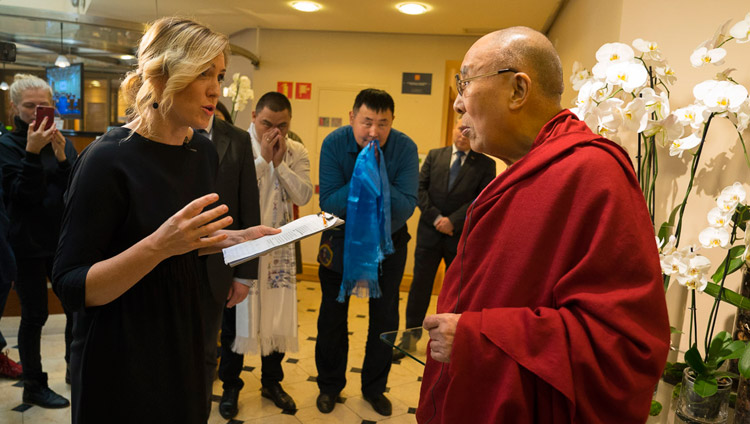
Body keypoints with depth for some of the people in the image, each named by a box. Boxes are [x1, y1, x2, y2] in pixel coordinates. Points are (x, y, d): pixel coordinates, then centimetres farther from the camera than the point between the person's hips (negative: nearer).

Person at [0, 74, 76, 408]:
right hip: (28, 245, -4)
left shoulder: (62, 142, 6)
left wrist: (61, 157, -17)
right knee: (34, 316, 5)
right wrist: (32, 152, -25)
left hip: (63, 240, 4)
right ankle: (34, 387, 20)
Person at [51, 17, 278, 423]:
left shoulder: (204, 152, 1)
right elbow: (70, 286, -20)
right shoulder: (109, 159, -20)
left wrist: (234, 238, -5)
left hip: (185, 341, 7)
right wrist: (159, 245, -33)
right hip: (121, 356, -6)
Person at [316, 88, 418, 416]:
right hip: (341, 238, 0)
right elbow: (328, 204, -22)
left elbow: (406, 207, -24)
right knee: (332, 315, 10)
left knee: (385, 318, 9)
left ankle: (374, 387, 31)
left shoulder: (404, 148, -20)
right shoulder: (335, 144, -19)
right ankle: (330, 386, 31)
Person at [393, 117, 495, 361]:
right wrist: (435, 217, -11)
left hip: (461, 236, -1)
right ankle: (410, 336, 19)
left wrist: (453, 221, -16)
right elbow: (420, 188, 1)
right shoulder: (434, 156, 8)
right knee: (420, 284, 6)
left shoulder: (485, 164, 0)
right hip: (429, 232, 2)